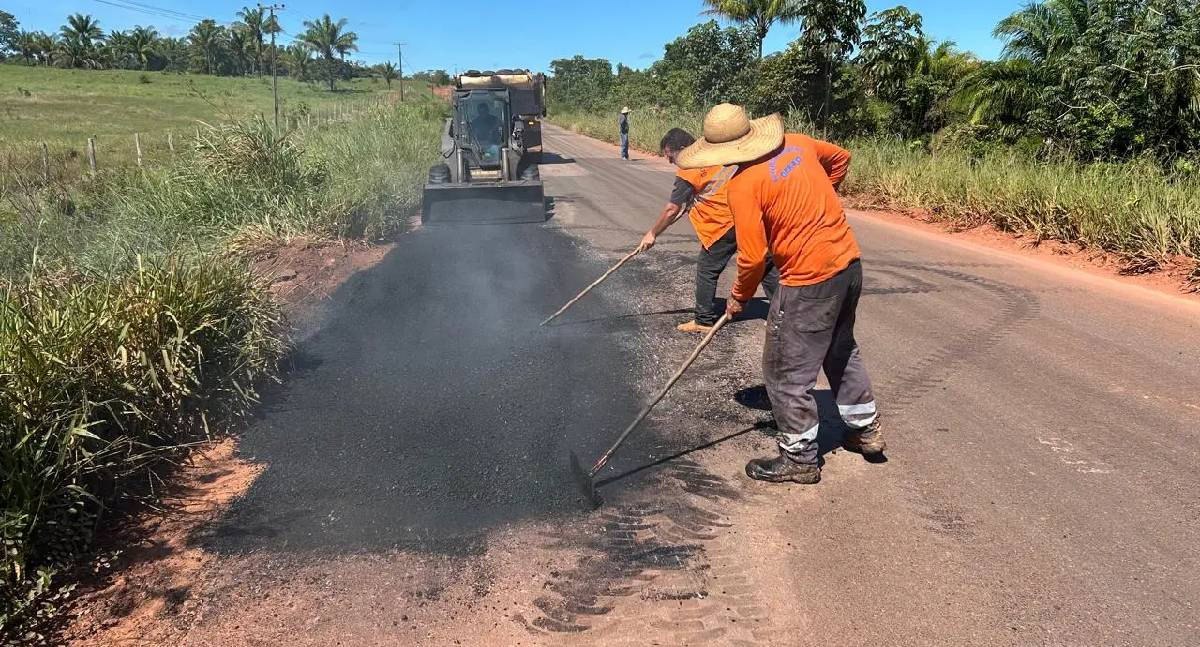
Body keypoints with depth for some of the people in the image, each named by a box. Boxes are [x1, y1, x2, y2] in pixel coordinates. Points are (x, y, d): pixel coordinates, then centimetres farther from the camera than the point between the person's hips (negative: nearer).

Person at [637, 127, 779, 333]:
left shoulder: (688, 172, -9)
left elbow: (672, 210, -4)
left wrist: (652, 234, 7)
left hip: (726, 224, -7)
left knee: (707, 269, 9)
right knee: (765, 264, 12)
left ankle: (704, 320, 17)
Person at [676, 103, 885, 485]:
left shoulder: (743, 185, -17)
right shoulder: (797, 144, 3)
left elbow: (753, 257, -16)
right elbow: (841, 157, 21)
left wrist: (739, 297, 1)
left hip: (809, 281, -9)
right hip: (849, 262, 9)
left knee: (786, 371, 6)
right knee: (841, 348, 27)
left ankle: (800, 459, 18)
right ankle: (865, 428, 41)